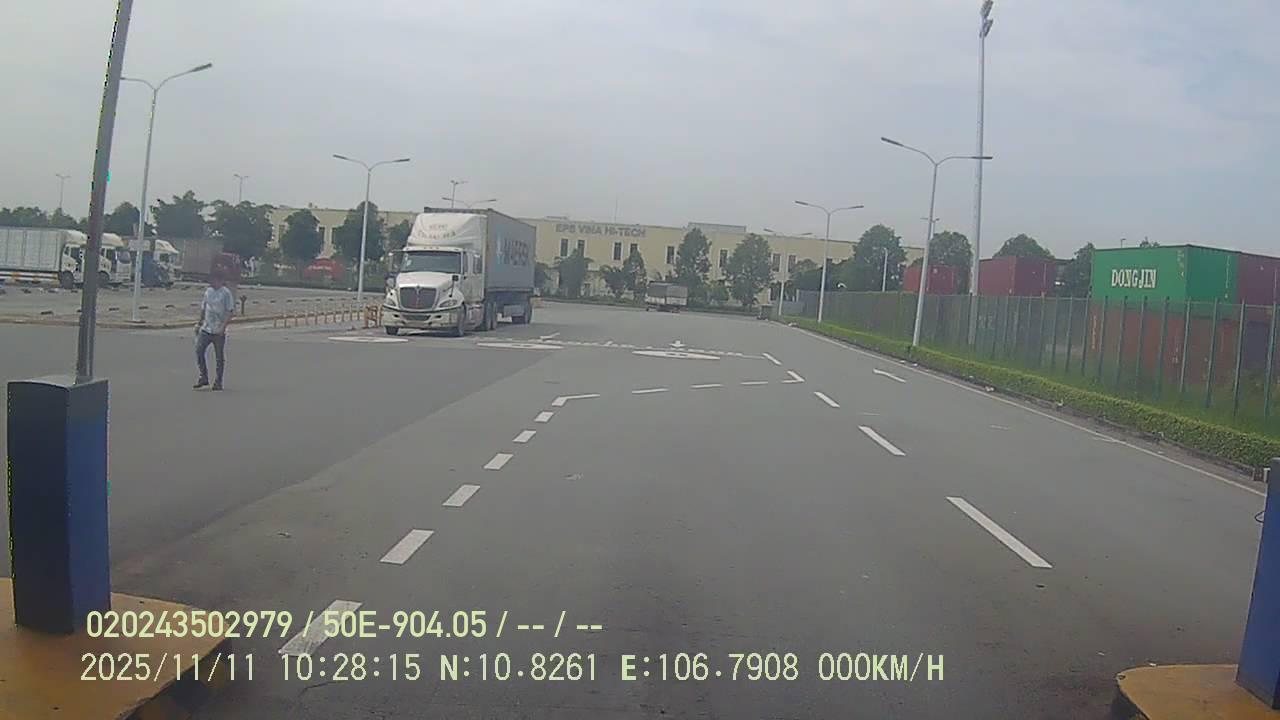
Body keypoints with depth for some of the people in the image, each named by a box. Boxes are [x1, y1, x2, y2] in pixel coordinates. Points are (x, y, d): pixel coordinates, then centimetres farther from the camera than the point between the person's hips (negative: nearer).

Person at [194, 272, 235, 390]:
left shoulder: (226, 293, -8)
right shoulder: (208, 291, 10)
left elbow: (230, 312, -12)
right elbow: (203, 307, 21)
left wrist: (223, 326, -21)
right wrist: (199, 323, 18)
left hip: (219, 331, -5)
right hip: (205, 329, 5)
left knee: (220, 357, 2)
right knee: (199, 350, -5)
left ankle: (218, 382, 12)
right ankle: (203, 377, 6)